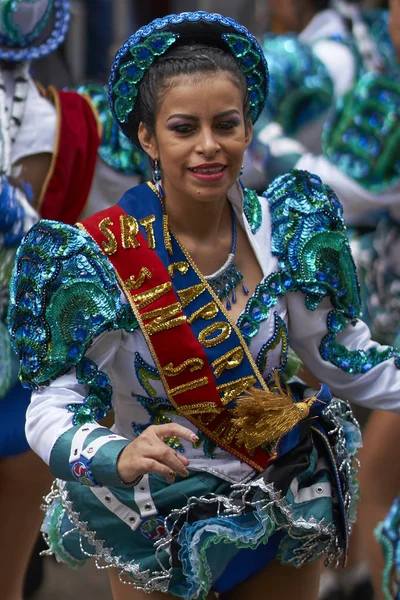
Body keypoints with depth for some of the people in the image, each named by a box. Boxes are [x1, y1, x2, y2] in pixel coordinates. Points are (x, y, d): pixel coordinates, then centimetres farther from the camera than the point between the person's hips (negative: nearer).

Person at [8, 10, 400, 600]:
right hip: (159, 525, -3)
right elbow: (51, 414, -22)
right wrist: (121, 457, -41)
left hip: (289, 518, 3)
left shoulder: (287, 228, -10)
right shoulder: (96, 259, -21)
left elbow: (348, 361, 0)